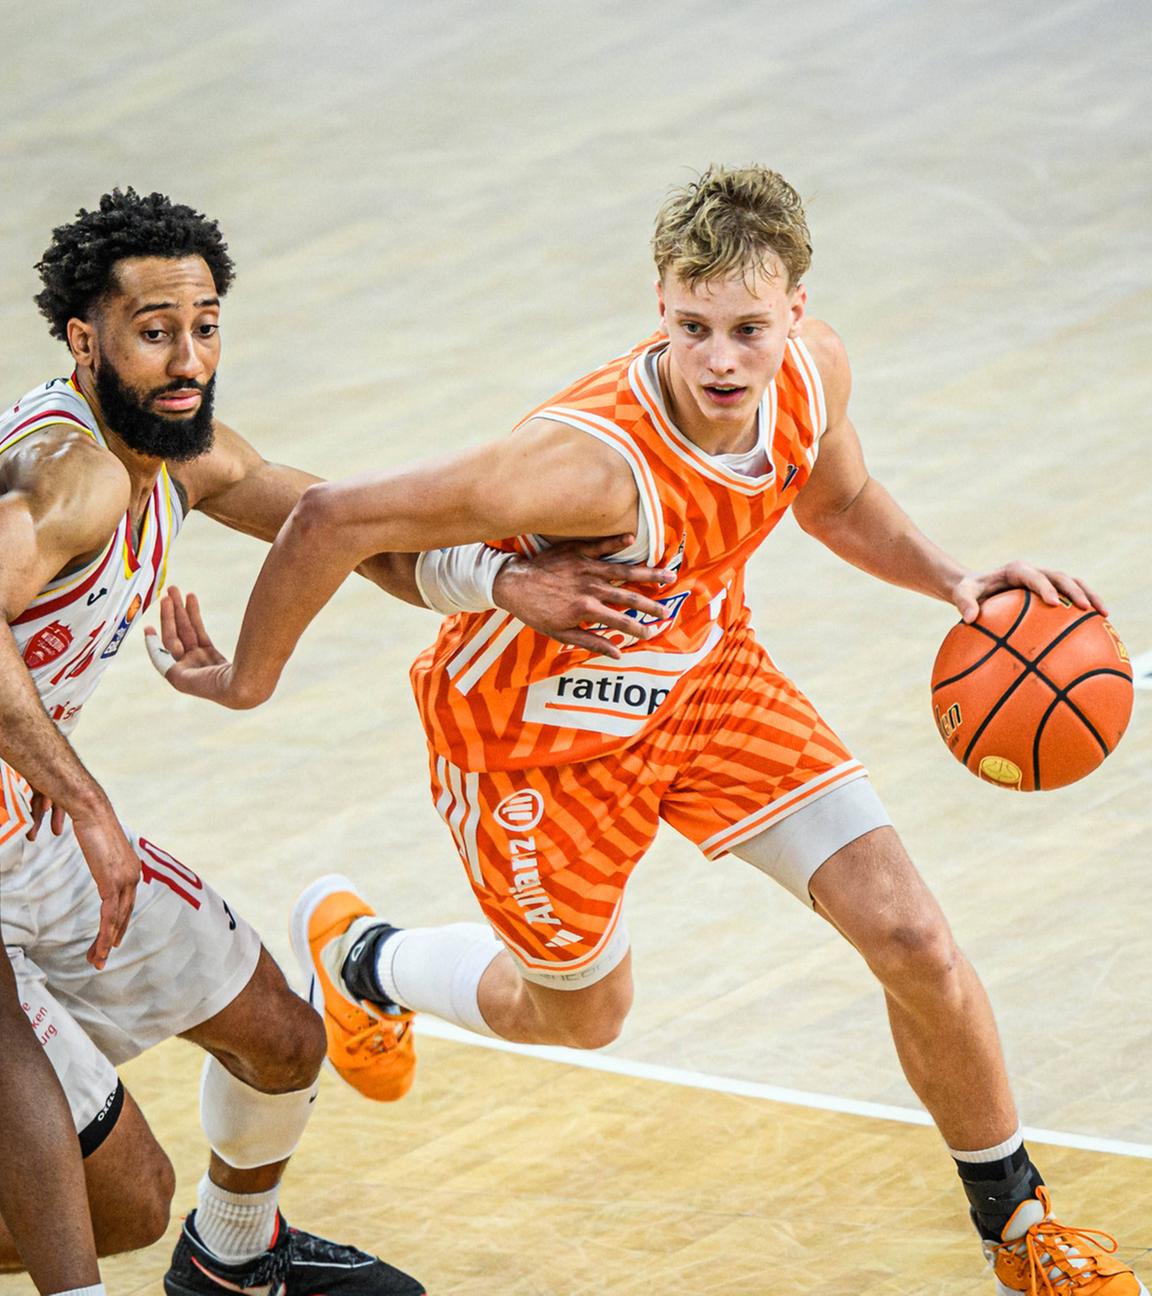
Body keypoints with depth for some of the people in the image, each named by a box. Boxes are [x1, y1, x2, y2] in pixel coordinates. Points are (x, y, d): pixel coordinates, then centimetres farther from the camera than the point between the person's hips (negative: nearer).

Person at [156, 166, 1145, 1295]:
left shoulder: (813, 372, -20)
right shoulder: (595, 458, -41)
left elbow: (836, 501, 6)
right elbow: (336, 520, -35)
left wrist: (951, 581, -11)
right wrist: (248, 681, -20)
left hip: (705, 671, 5)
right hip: (537, 725, -5)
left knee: (911, 940, -5)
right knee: (579, 1015, 17)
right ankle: (356, 955, 50)